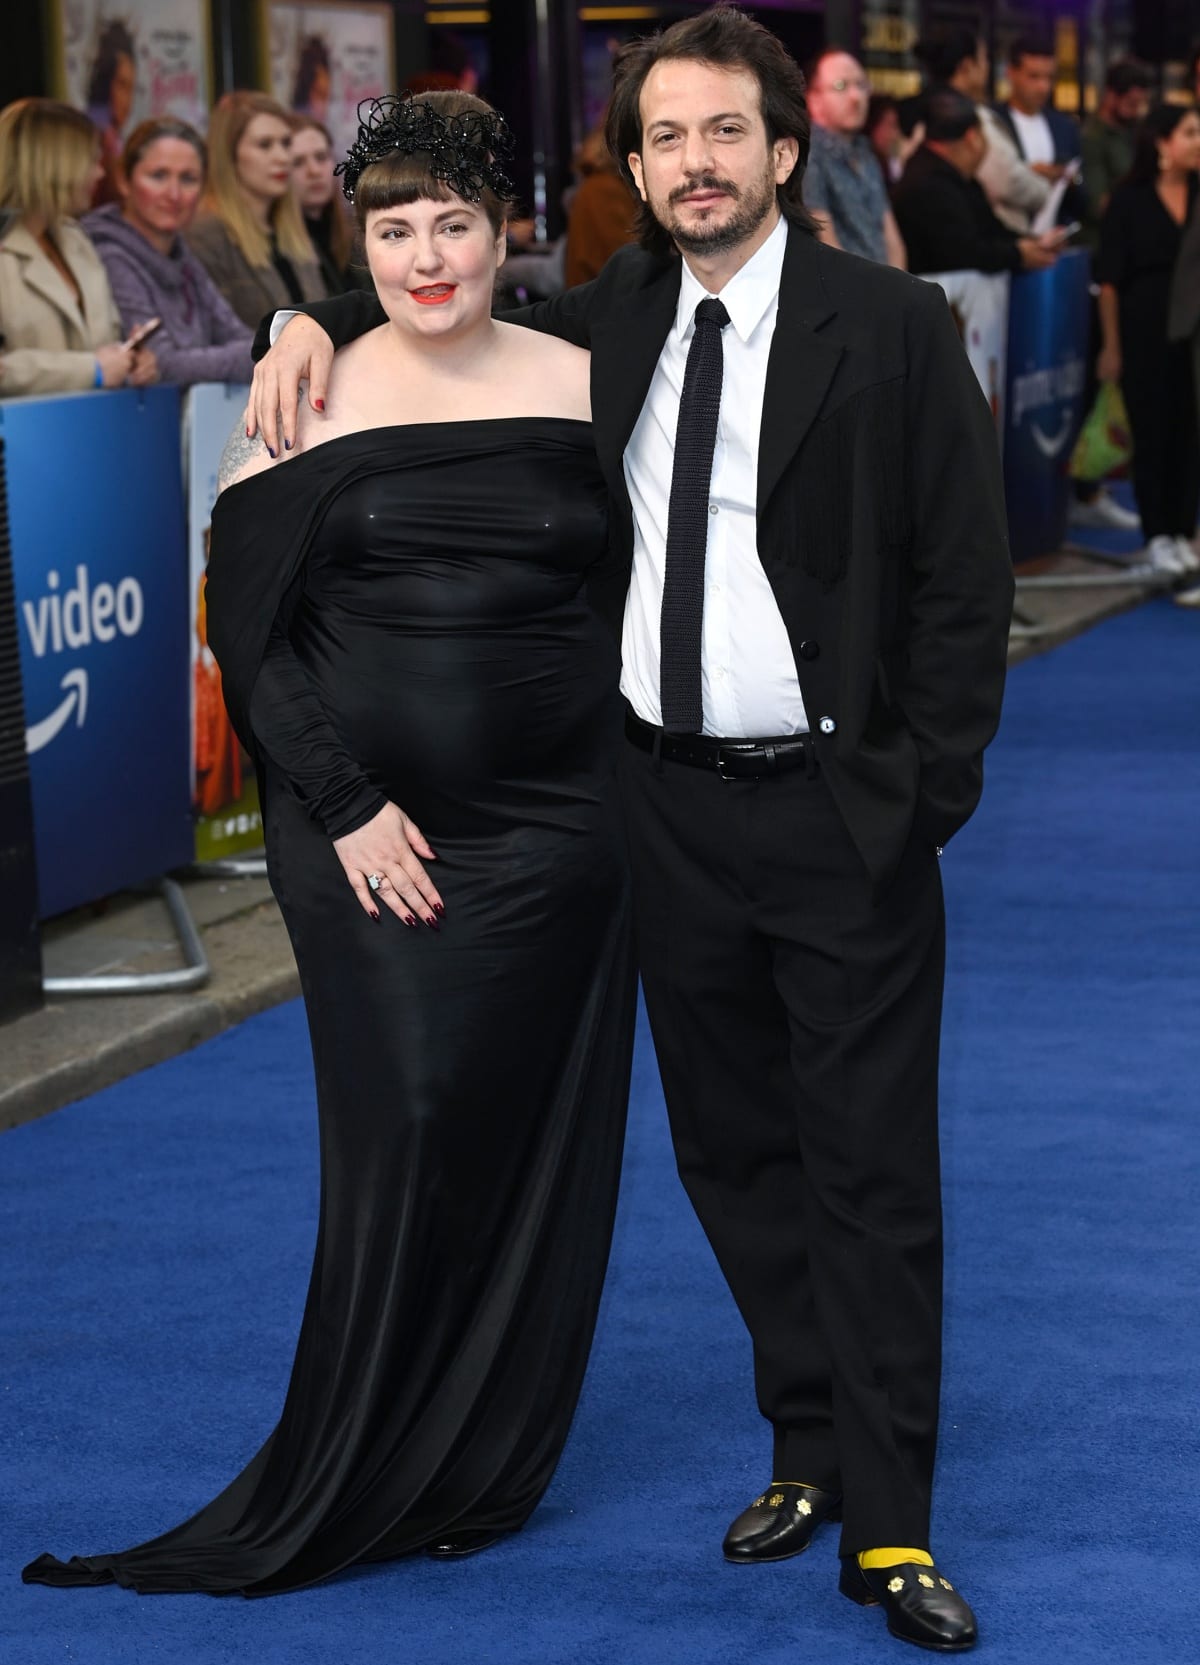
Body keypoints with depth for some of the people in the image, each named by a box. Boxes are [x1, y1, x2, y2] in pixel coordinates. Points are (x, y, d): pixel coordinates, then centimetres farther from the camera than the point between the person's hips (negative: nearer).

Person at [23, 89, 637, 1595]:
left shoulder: (581, 387, 5)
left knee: (537, 1132, 4)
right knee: (407, 1118, -7)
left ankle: (489, 1468, 19)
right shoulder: (315, 409, -1)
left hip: (558, 825, 2)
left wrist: (639, 779, 3)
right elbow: (247, 633, -2)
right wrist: (343, 806, -10)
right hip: (373, 829, -2)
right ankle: (366, 1480, 7)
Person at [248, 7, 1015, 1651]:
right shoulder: (604, 325, 6)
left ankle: (887, 1526, 3)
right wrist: (322, 322, 3)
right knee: (731, 1147, 13)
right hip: (670, 805, 5)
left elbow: (965, 574, -6)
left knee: (873, 1165, -1)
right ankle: (808, 1445, 27)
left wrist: (929, 792, -10)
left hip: (842, 808, -5)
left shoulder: (894, 328, -6)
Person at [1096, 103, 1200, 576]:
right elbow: (1110, 279, -2)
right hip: (1145, 329, -2)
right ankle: (1157, 537, 12)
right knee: (1151, 431, 3)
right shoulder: (1129, 199, -4)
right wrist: (1111, 345, -4)